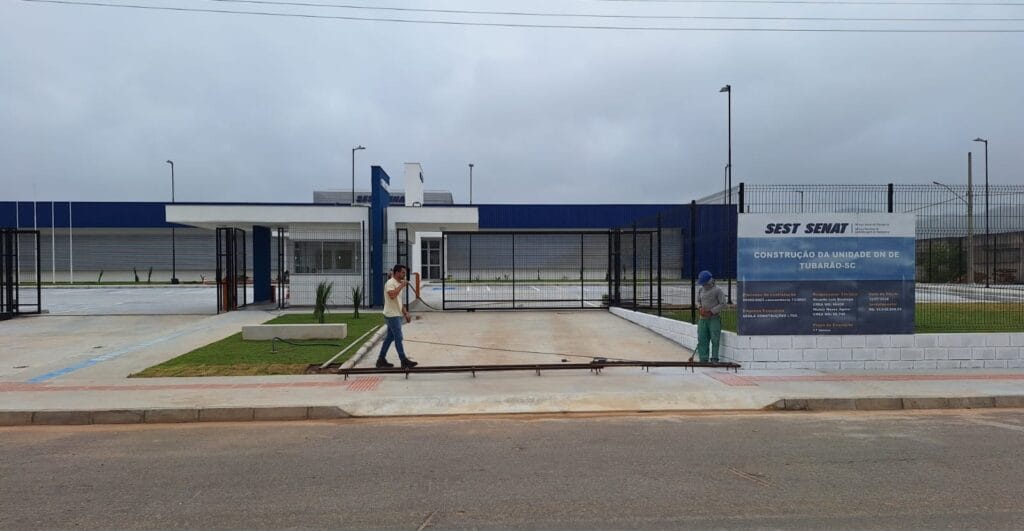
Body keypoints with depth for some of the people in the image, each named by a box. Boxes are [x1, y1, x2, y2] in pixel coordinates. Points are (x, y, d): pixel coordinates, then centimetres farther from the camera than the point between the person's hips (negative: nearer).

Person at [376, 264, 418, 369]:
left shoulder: (398, 284, 16)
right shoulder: (390, 283, -15)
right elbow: (392, 295, -35)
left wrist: (406, 313, 17)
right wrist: (401, 286, -26)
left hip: (397, 315, 10)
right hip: (392, 315, -10)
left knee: (389, 337, 13)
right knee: (398, 338, -7)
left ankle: (381, 360, 18)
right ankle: (404, 361, -4)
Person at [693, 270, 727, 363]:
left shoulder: (718, 290, -7)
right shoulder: (700, 289, 9)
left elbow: (723, 304, -8)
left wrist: (711, 312, -14)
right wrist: (700, 308, -1)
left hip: (714, 318, -5)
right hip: (703, 318, 5)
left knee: (715, 339, -6)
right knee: (702, 339, 1)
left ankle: (714, 358, 0)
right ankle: (703, 359, 4)